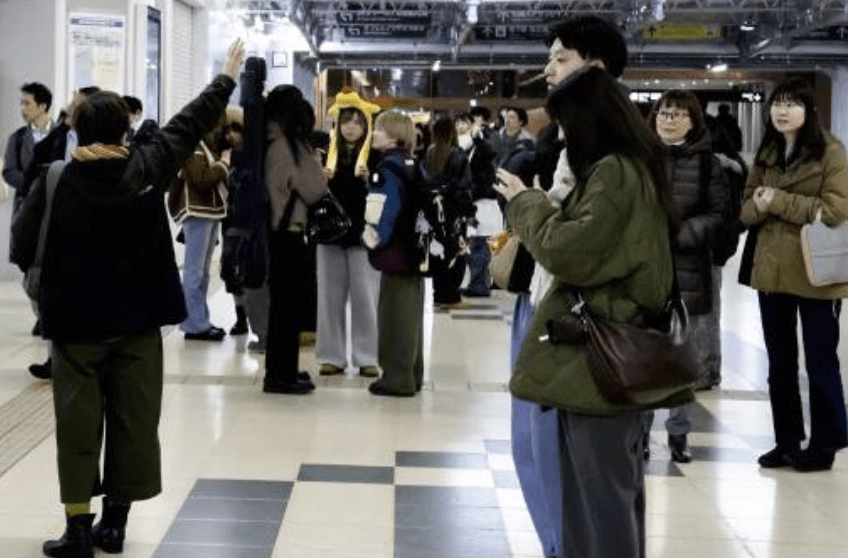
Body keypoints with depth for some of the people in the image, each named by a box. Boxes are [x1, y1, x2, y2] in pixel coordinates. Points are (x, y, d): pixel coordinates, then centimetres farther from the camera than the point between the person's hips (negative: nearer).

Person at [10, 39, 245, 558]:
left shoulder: (55, 181, -11)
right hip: (138, 318, 2)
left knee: (78, 426, 5)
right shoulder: (146, 169, -6)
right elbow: (188, 126, 8)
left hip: (76, 321, -2)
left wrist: (52, 280, 11)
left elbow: (23, 247, -9)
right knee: (133, 422, 10)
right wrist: (227, 79, 22)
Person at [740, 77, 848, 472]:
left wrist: (780, 201, -18)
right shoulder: (766, 154, 11)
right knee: (779, 363, 13)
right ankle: (787, 441, 25)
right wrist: (758, 205, -12)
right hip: (772, 271, 6)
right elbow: (747, 208, 12)